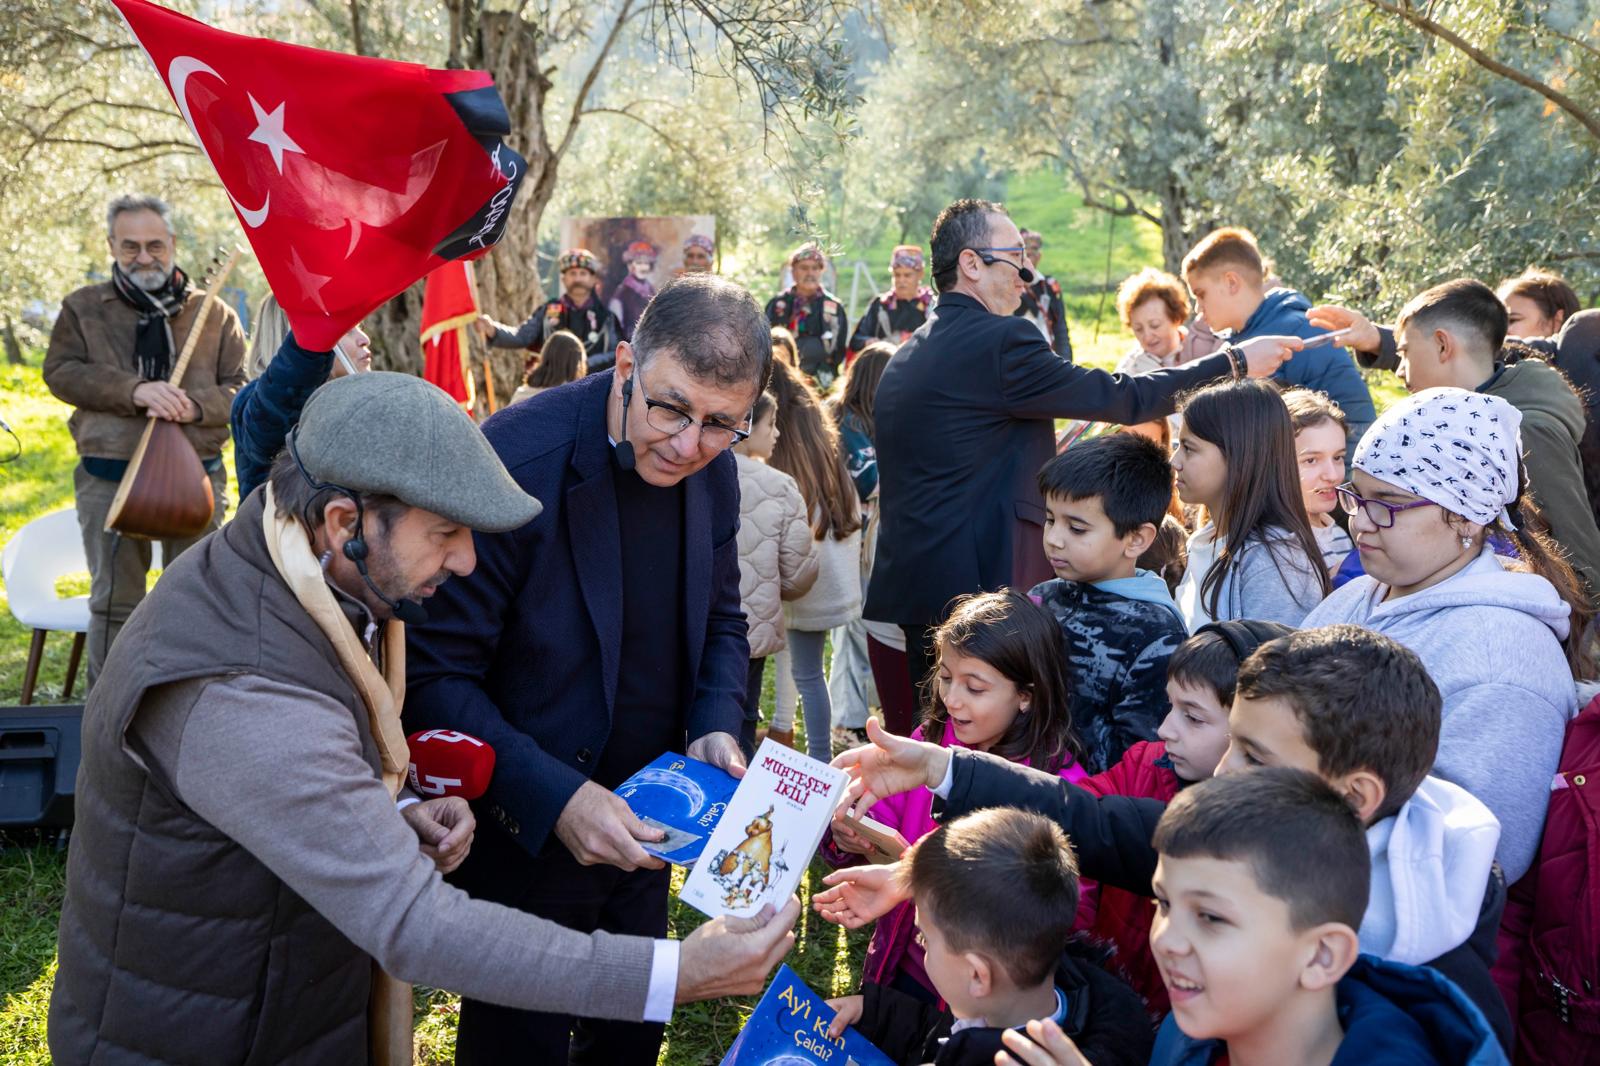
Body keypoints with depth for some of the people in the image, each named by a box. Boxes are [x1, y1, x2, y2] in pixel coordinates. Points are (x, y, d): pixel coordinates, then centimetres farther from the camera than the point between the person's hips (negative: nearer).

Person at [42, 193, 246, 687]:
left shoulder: (214, 313, 8)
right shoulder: (83, 308, 9)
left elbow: (240, 388, 4)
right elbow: (60, 372, -2)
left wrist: (196, 405, -18)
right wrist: (133, 390, -17)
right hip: (109, 479, 0)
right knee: (113, 603, 7)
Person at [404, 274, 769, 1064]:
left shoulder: (712, 467, -5)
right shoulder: (515, 460, -26)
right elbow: (432, 675, -22)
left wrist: (716, 726, -9)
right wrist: (553, 797, -30)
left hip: (642, 826, 6)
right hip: (525, 839, -6)